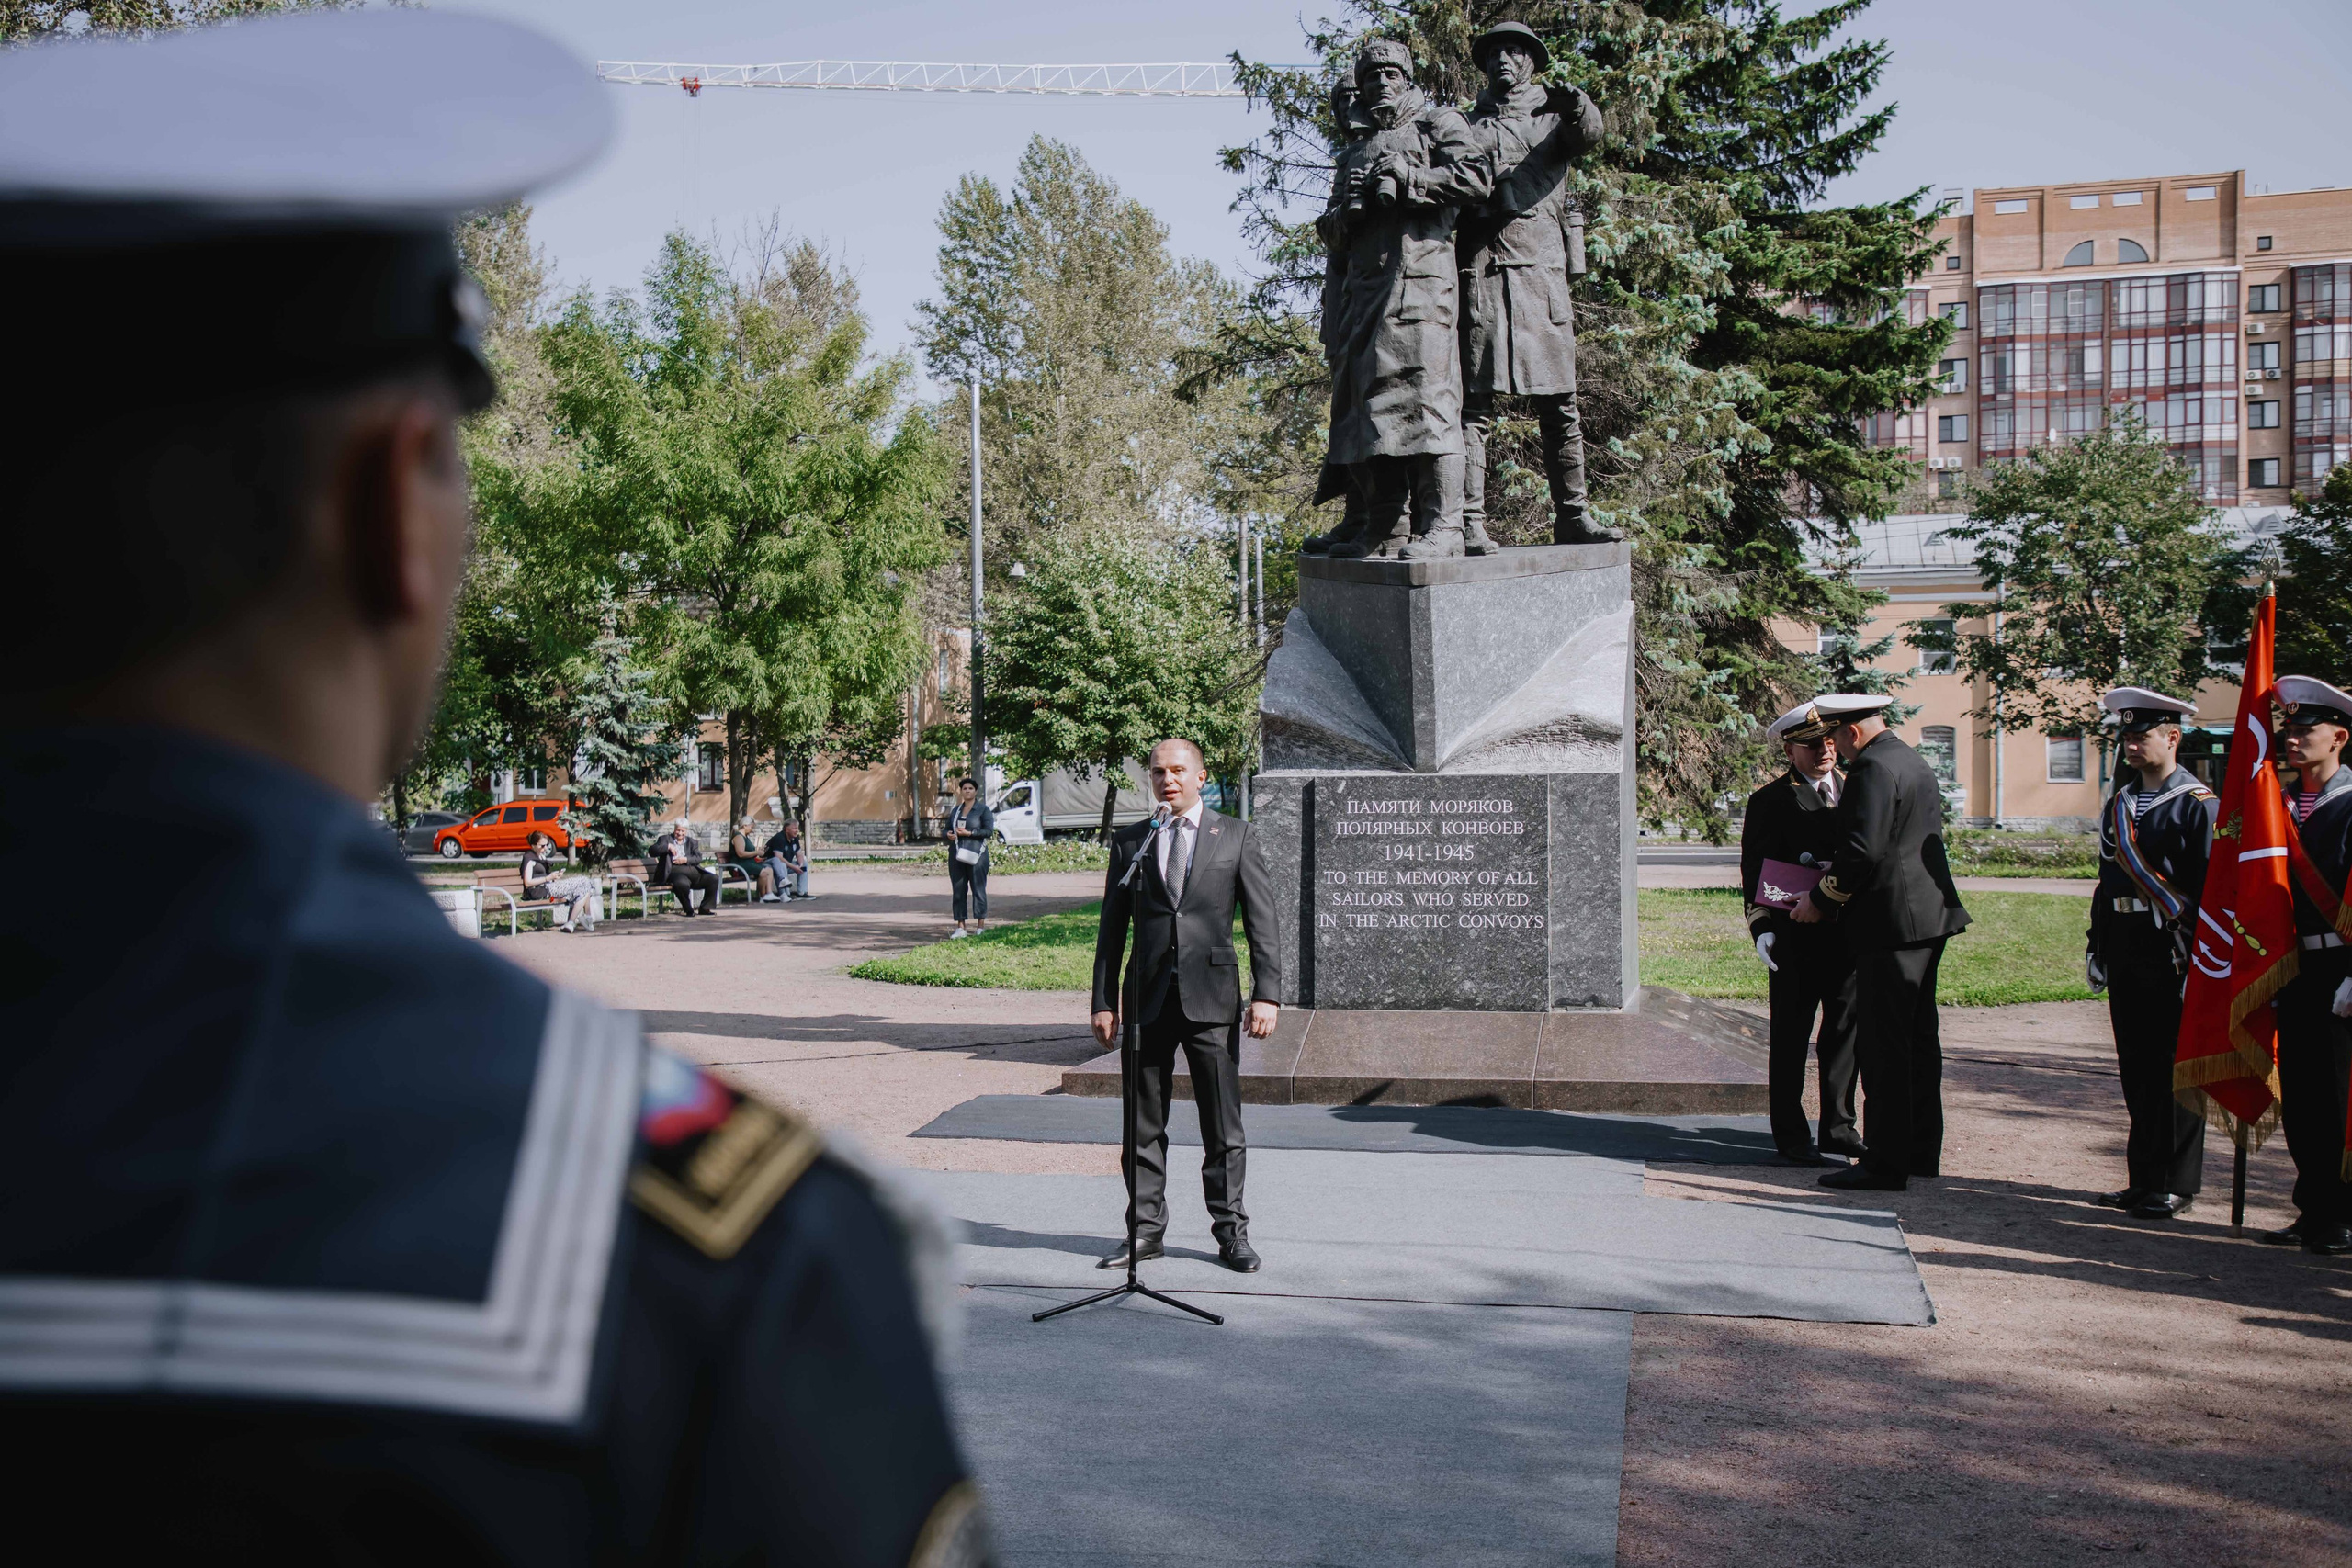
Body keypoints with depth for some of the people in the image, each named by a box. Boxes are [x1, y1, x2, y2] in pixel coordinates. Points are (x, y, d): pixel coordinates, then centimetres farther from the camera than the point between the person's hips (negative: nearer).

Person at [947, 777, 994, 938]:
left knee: (978, 889, -3)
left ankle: (980, 926, 2)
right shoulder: (956, 810, 16)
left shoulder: (983, 810, -1)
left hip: (976, 854, -5)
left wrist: (969, 833, -16)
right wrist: (948, 834, 0)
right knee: (958, 890, 4)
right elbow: (948, 828, 23)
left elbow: (989, 831, -10)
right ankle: (960, 927, 7)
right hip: (956, 855, 5)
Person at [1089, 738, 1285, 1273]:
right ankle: (1146, 1229, 16)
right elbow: (1111, 929, 11)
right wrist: (1104, 1000, 4)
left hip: (1211, 996, -2)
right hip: (1148, 997, 2)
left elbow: (1261, 921, 2)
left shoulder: (1236, 835, 5)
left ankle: (1230, 1231, 13)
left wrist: (1266, 993, -7)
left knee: (1223, 1126, 3)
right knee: (1144, 1125, 6)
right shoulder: (1129, 842, 10)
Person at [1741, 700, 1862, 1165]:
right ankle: (1791, 1135, 10)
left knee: (1846, 1027, 9)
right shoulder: (1769, 802, -1)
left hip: (1848, 930, 5)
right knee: (1791, 1035, 2)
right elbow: (1752, 870, -3)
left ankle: (1838, 1127, 21)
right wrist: (1760, 926, -15)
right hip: (1794, 934, -4)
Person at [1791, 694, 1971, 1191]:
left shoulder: (1873, 769, -14)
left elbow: (1863, 851, -22)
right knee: (1918, 1038, 15)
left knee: (1882, 1045, -7)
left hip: (1892, 923, -10)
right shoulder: (1915, 763, 17)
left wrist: (1820, 901, -10)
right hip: (1929, 914, 10)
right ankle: (1921, 1151, 23)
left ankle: (1885, 1163, -5)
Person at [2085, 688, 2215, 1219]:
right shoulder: (2119, 804, 15)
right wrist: (2097, 946, 15)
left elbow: (2211, 887, -10)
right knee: (2136, 1069, 11)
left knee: (2174, 1067, -2)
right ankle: (2143, 1180, 18)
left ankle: (2176, 1185, 5)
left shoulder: (2197, 804, -6)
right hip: (2125, 949, 7)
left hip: (2171, 951, -7)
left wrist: (2198, 956, -15)